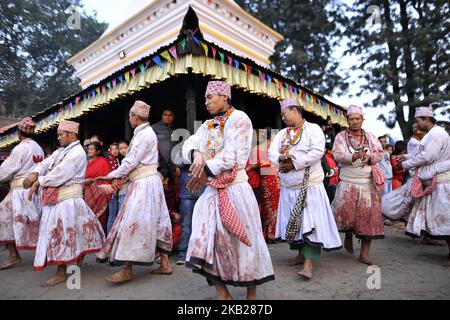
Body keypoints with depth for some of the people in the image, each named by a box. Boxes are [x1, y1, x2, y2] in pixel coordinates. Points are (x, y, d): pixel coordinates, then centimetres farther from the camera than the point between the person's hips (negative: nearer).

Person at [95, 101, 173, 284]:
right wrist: (119, 175, 9)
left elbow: (131, 162, -14)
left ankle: (127, 270, -1)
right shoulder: (145, 132, 18)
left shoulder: (144, 134, -13)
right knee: (156, 220, 9)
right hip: (146, 181, 10)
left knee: (133, 222, -7)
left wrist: (112, 176, -3)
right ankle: (165, 263, 14)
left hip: (144, 183, -10)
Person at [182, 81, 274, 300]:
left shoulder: (239, 118, -5)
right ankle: (222, 293, 16)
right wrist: (196, 154, -20)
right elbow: (189, 144, 2)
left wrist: (205, 171, -14)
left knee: (243, 240, 4)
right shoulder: (207, 126, 16)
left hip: (235, 188, -6)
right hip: (212, 190, 6)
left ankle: (252, 292, 24)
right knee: (207, 239, 1)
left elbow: (232, 155, -16)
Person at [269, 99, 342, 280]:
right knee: (293, 222, 11)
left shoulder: (313, 129, -2)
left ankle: (308, 263, -9)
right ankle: (301, 254, 27)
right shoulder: (282, 133, 14)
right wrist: (281, 157, -20)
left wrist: (294, 164, -18)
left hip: (310, 185, -6)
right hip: (288, 187, 6)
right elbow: (272, 153, 3)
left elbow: (318, 151, -17)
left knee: (310, 222, -10)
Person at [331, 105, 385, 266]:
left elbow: (381, 153, 8)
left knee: (368, 216, 1)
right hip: (348, 183, -2)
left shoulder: (371, 137, 13)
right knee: (345, 212, -10)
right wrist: (354, 157, -26)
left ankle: (364, 254, 11)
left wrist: (369, 157, -13)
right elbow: (337, 155, -10)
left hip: (368, 183, 3)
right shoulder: (341, 136, 3)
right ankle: (349, 235, 24)